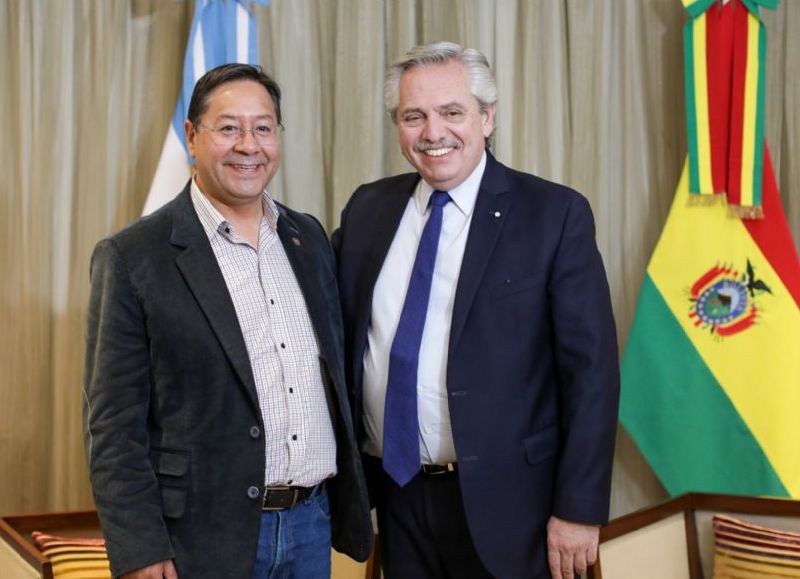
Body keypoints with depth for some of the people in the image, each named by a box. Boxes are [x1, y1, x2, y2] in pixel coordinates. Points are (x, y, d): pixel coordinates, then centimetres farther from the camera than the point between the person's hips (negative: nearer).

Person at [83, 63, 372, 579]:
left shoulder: (310, 238, 8)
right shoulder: (133, 258, -9)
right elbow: (115, 423, -9)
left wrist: (353, 496, 12)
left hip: (313, 523, 5)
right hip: (205, 537, -4)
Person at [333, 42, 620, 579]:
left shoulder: (554, 213, -8)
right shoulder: (368, 209, 5)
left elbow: (591, 369, -9)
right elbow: (336, 333, 13)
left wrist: (579, 509, -12)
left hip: (503, 504, -3)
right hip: (394, 494, 4)